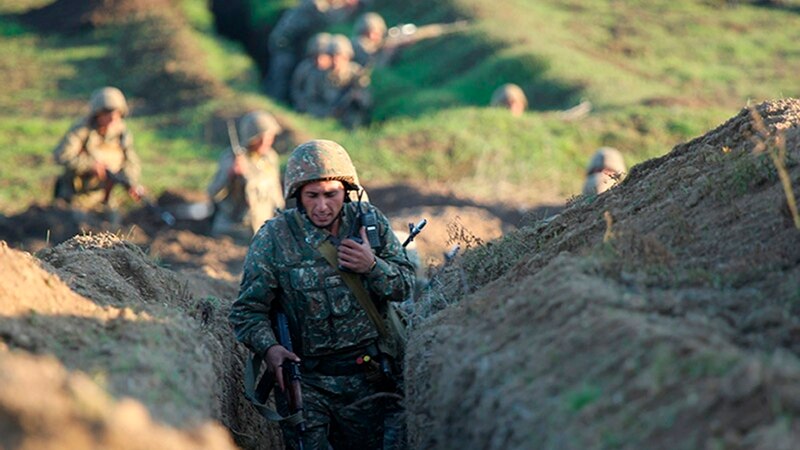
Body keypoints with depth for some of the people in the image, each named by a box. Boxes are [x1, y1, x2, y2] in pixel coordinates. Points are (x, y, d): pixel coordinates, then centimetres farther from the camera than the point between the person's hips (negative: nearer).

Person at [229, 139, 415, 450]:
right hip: (304, 378, -3)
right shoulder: (274, 238, -9)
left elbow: (405, 285, 6)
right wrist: (269, 348, -25)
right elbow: (247, 310, -6)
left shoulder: (369, 221, 0)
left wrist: (373, 266, -14)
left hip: (367, 378, 3)